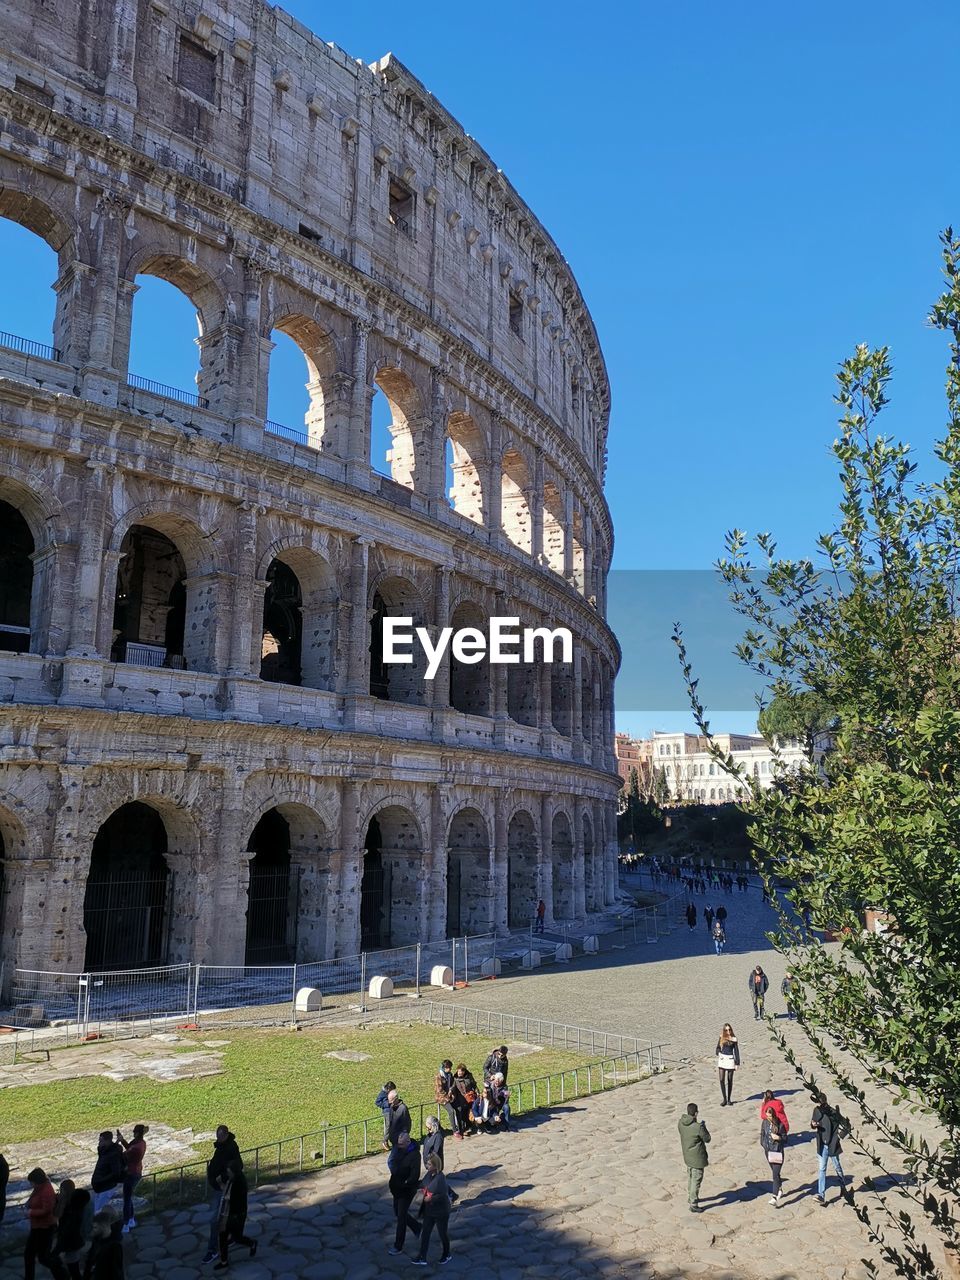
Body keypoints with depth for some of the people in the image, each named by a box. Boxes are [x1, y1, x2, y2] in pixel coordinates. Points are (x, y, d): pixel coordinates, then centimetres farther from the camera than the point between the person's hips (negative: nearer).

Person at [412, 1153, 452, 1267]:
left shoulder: (440, 1178, -27)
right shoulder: (428, 1175, -3)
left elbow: (443, 1195, -28)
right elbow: (424, 1186, 16)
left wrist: (431, 1199, -24)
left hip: (441, 1212, -7)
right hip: (429, 1210, 7)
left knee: (442, 1233, 13)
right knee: (425, 1233, 10)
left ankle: (446, 1255, 35)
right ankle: (422, 1258, 19)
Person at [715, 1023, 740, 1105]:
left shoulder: (734, 1039, 0)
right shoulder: (721, 1038, 6)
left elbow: (736, 1051, 2)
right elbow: (718, 1048, 15)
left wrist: (737, 1063, -1)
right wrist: (719, 1053, -7)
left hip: (730, 1059, -2)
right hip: (722, 1059, 2)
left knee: (729, 1080, 5)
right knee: (722, 1080, -3)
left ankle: (729, 1099, 16)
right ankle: (724, 1099, 5)